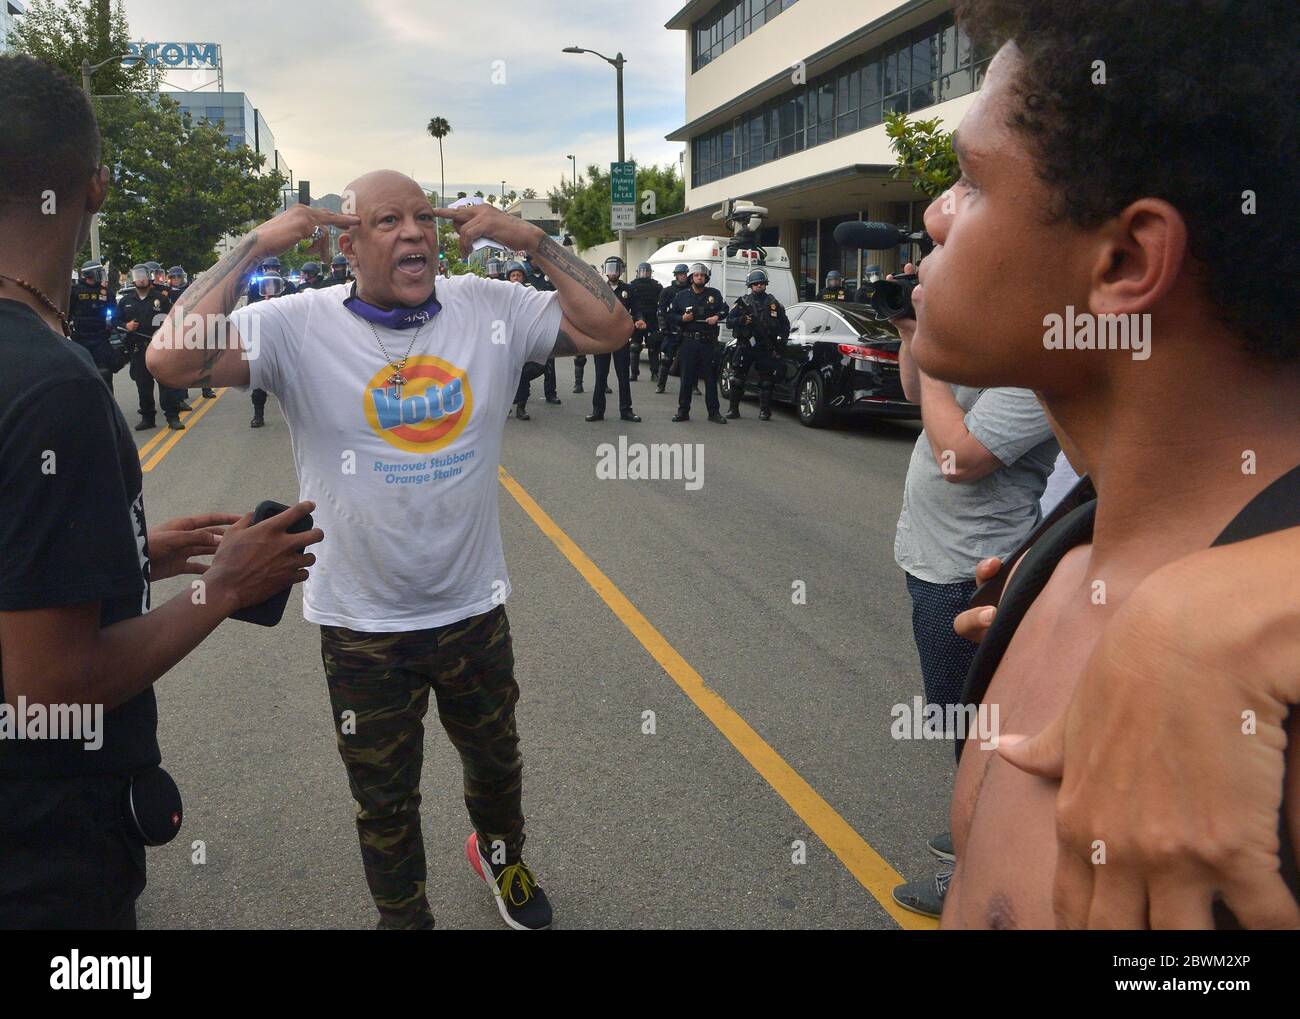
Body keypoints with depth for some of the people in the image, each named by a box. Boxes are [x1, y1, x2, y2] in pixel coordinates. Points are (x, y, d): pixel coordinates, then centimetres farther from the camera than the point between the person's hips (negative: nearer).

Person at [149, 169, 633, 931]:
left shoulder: (491, 309, -8)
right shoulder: (300, 326, -15)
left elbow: (610, 329, -10)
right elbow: (174, 358, -26)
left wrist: (531, 239, -15)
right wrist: (256, 245, -23)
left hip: (475, 607, 3)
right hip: (363, 626, -2)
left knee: (496, 759, 27)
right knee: (385, 800, 19)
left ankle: (502, 853, 60)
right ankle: (404, 916, 47)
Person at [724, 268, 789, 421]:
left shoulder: (773, 304, 9)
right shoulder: (743, 303, 7)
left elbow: (785, 325, 13)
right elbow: (729, 321, 2)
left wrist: (781, 342, 0)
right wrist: (742, 320, -17)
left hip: (766, 348, 1)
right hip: (745, 346, 0)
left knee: (766, 380, 2)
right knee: (737, 379, -1)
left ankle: (765, 411, 9)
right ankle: (733, 409, 7)